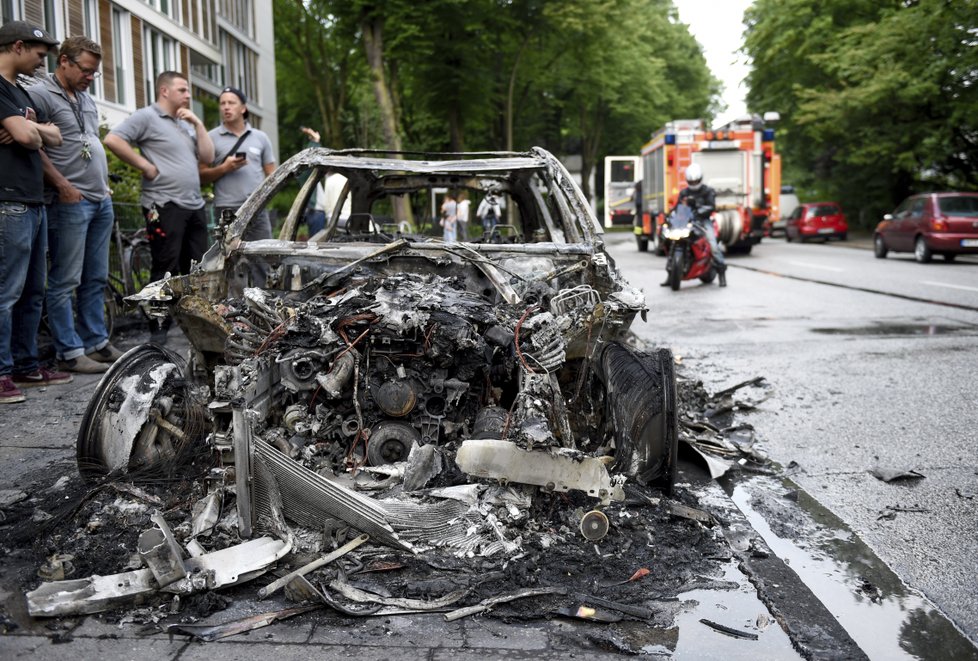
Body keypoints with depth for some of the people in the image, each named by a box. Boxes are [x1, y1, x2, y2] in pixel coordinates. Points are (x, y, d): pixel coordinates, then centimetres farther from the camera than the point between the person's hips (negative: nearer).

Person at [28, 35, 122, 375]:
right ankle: (69, 352, 1)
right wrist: (63, 185, -16)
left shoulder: (87, 99, 20)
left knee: (96, 279, 12)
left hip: (102, 200, 8)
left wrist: (104, 183, 15)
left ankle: (96, 342, 20)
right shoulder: (40, 94, -5)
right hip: (70, 202, -8)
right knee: (65, 281, -3)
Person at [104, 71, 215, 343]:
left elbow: (207, 158, 14)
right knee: (166, 270, -5)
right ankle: (159, 328, 3)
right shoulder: (147, 116, -4)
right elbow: (112, 140, -15)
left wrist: (198, 124, 6)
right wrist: (146, 166, -13)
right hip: (165, 207, -8)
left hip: (195, 206, 8)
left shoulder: (186, 123, 21)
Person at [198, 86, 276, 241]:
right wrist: (224, 168, -12)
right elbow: (201, 176, 3)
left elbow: (271, 173, 16)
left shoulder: (260, 137, 14)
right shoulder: (211, 138, 6)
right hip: (227, 210, -2)